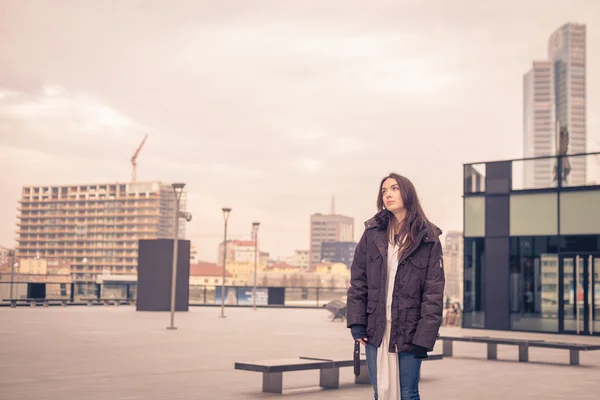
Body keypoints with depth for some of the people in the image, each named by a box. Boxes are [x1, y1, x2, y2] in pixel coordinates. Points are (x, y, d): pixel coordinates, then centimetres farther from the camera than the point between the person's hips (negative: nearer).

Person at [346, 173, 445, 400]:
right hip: (376, 329, 3)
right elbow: (358, 281, 5)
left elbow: (434, 292, -6)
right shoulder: (372, 233, 4)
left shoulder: (428, 238, -3)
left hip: (409, 331, -2)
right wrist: (356, 322, -4)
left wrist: (425, 336, -13)